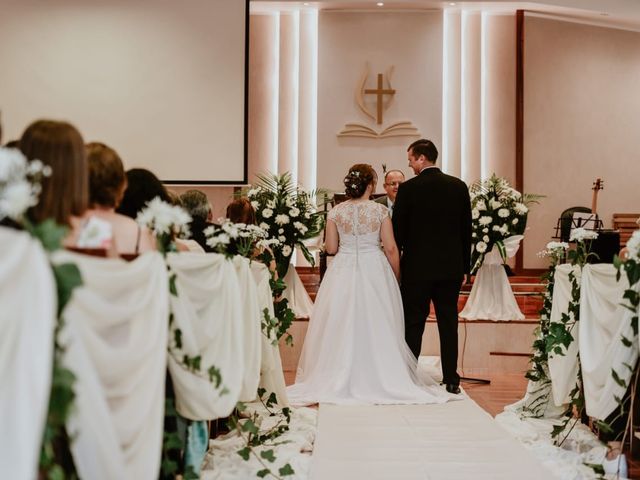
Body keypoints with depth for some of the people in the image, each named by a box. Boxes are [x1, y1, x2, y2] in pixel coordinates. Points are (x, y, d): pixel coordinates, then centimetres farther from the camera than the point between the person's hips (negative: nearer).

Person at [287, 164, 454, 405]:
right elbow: (391, 249, -4)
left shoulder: (335, 212, -2)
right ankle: (380, 379, 14)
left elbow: (331, 247, 0)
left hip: (343, 272, 1)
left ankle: (339, 380, 13)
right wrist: (396, 276, 8)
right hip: (374, 271, -1)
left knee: (343, 325, 9)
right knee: (376, 326, 8)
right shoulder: (380, 211, -6)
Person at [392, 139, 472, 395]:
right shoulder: (459, 186, 3)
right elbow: (467, 228, 6)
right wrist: (465, 266, 13)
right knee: (448, 323, 9)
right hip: (451, 267, 3)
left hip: (417, 267, -3)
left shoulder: (408, 188, -9)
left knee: (413, 325, 5)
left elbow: (398, 230, -5)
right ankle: (451, 380, 13)